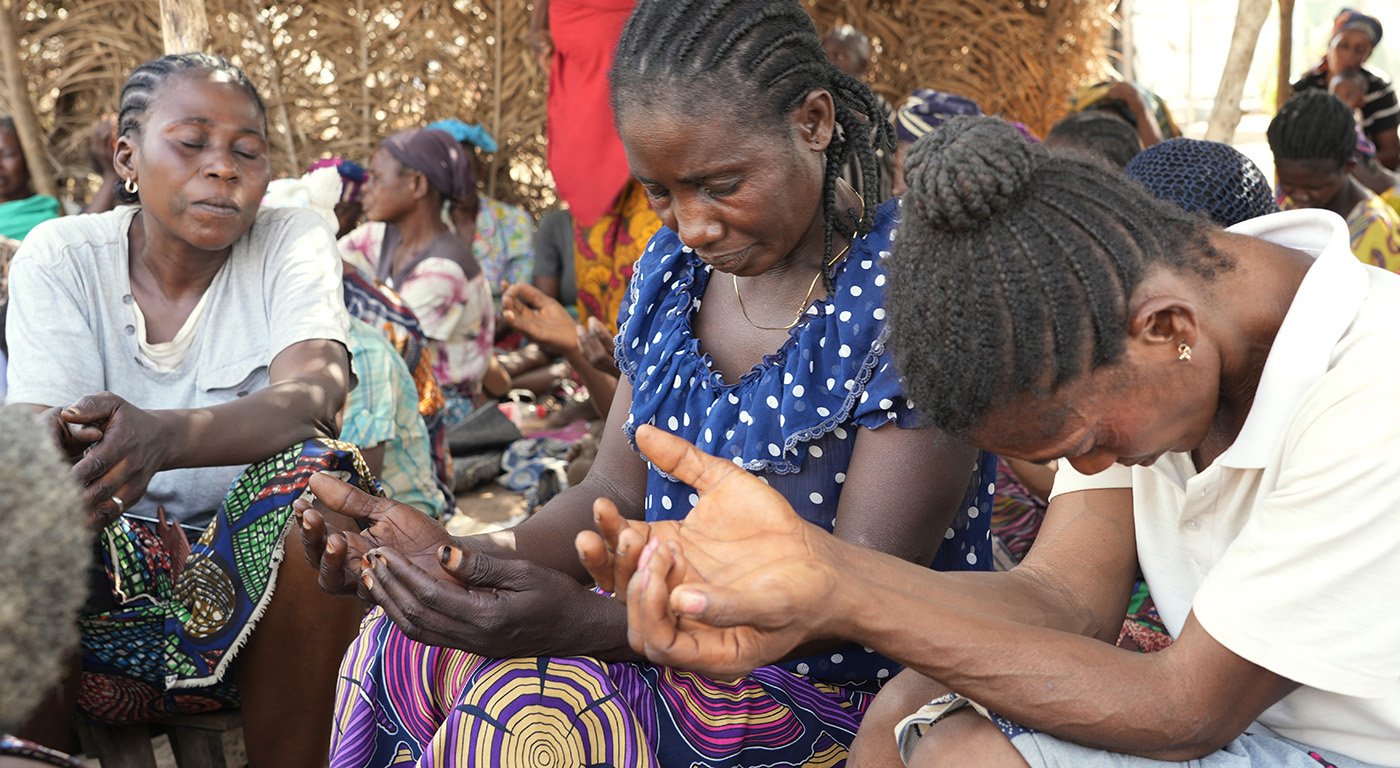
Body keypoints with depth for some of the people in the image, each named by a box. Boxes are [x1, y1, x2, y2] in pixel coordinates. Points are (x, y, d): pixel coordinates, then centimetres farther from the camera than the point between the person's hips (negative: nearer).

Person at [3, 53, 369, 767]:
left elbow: (315, 398, -23)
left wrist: (161, 437, -43)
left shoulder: (294, 241, -4)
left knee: (316, 472, -29)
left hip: (253, 573, 0)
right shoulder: (61, 256, -2)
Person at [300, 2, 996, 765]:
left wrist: (587, 622, -33)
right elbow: (617, 494, 6)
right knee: (400, 642, -11)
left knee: (530, 706, -28)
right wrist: (462, 558, -17)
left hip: (844, 687, -6)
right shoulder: (670, 269, 5)